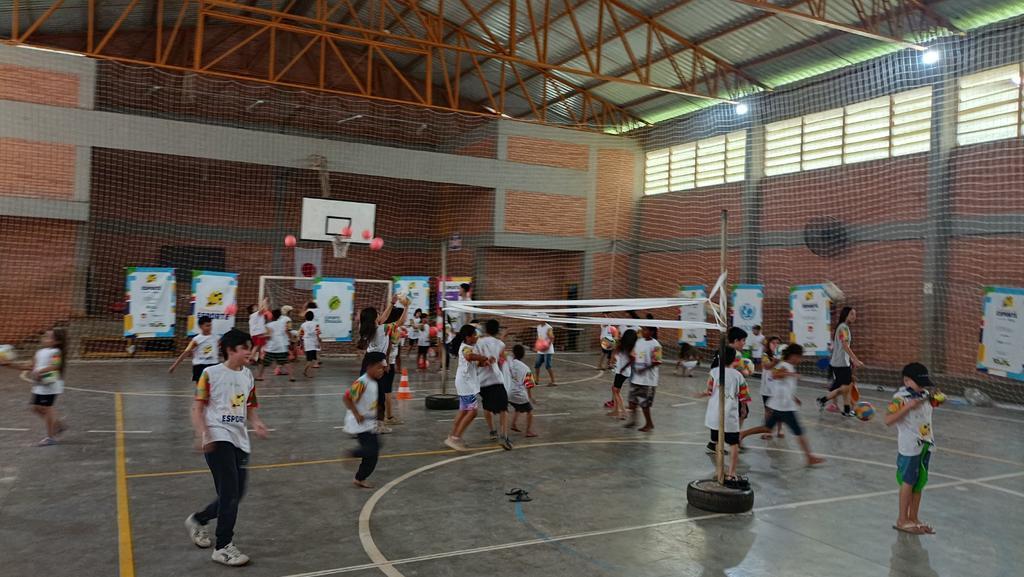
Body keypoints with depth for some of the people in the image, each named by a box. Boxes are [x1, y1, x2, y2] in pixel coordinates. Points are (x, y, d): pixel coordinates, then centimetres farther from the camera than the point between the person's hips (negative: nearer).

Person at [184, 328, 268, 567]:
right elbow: (197, 407, -6)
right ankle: (223, 547, 2)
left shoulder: (248, 375, 12)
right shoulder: (211, 374, -5)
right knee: (230, 491, -11)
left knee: (236, 494, 9)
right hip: (218, 438, -6)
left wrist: (256, 423, -2)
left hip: (240, 440, 7)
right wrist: (202, 433, -20)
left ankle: (197, 520, 35)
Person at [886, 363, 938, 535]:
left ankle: (913, 518, 26)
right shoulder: (900, 398, -16)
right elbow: (888, 420, -27)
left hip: (925, 446, 7)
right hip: (909, 448, -7)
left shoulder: (925, 396, 7)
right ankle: (902, 520, 14)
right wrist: (908, 406, -30)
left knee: (919, 483, 14)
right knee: (908, 482, 2)